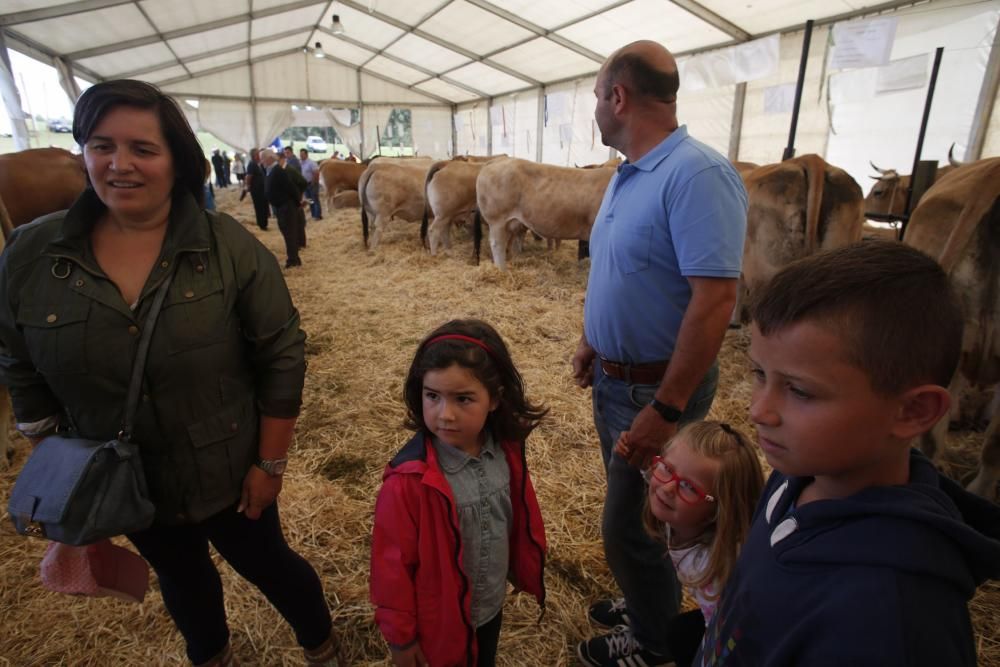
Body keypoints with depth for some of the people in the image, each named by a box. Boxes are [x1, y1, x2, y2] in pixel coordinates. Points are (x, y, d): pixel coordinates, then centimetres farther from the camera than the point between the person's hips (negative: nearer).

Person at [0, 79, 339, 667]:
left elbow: (282, 360, -15)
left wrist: (270, 464, -12)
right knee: (182, 577, 28)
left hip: (229, 474, -3)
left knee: (267, 564, 19)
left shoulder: (232, 247, -19)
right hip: (123, 486, 4)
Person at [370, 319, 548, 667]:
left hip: (492, 606, 5)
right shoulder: (409, 479, -31)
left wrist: (525, 568, 13)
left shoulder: (507, 451, -17)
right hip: (441, 621, -4)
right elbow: (393, 564, -19)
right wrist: (400, 635, -8)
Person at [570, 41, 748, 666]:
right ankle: (648, 601, 48)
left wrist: (666, 410, -26)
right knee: (626, 507, 23)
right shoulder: (627, 175, 6)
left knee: (631, 523, 7)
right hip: (613, 378, 9)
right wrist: (592, 342, 18)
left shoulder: (696, 174, -23)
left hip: (657, 389, -9)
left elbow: (715, 299, -28)